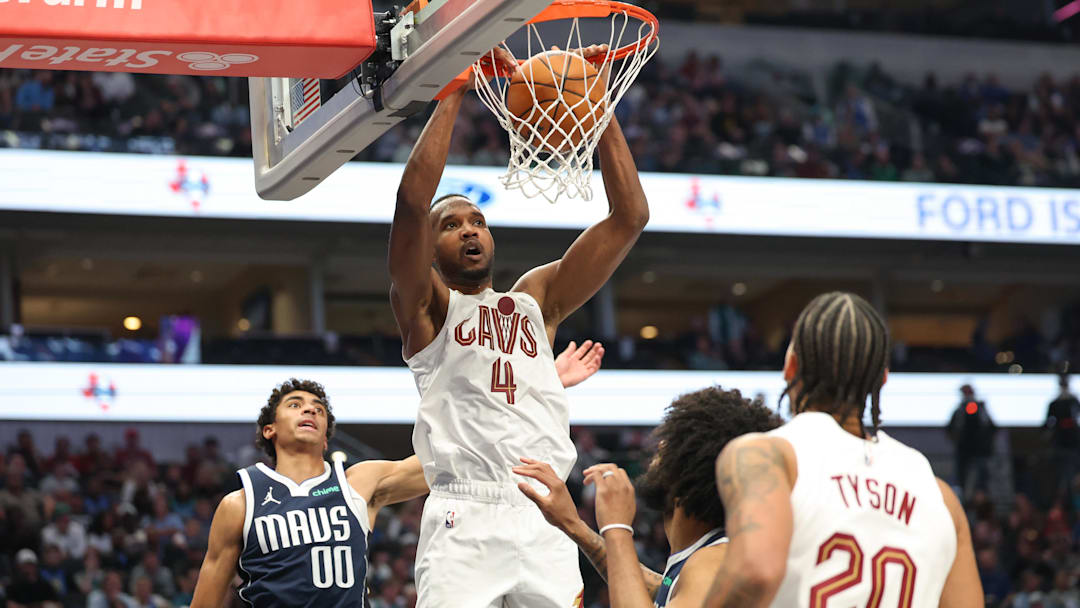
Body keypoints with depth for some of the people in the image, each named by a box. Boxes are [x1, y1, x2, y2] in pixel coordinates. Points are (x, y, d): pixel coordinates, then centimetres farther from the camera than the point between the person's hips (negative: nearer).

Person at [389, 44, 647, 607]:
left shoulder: (536, 298, 21)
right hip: (464, 518, -4)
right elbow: (413, 198, -8)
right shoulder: (424, 306, 9)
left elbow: (629, 217, 14)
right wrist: (454, 91, -6)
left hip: (544, 520, 4)